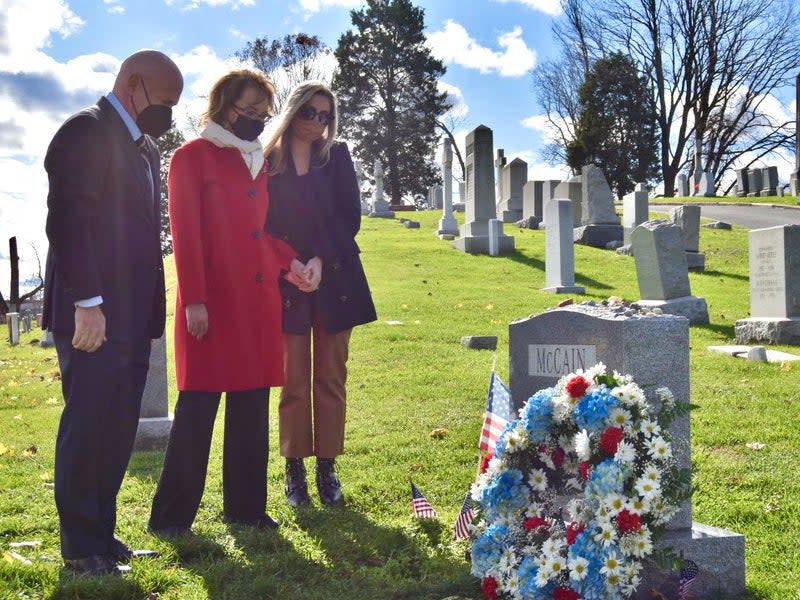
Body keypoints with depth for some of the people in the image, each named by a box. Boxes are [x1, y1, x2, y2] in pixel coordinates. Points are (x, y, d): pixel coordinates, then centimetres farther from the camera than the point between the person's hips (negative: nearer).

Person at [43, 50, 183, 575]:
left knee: (118, 431, 12)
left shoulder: (144, 147, 18)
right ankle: (80, 545, 10)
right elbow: (68, 221, -18)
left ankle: (100, 531, 23)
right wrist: (88, 303, -21)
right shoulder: (87, 131, -9)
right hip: (94, 316, -9)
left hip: (132, 318, 9)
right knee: (87, 427, -1)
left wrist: (150, 312, 15)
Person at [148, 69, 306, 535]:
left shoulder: (258, 161, 18)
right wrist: (194, 301, -15)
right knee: (198, 405, -4)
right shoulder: (193, 157, -2)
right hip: (213, 301, -6)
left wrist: (289, 260, 4)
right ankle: (172, 515, 5)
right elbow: (185, 233, -9)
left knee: (252, 407, 8)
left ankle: (246, 506, 17)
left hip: (259, 300, 6)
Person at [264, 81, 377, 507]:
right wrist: (288, 268, -12)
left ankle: (327, 467, 12)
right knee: (293, 380, 0)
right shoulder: (268, 161, 2)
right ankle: (295, 468, 10)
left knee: (331, 379, 4)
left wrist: (321, 260, -11)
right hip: (286, 282, -1)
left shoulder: (337, 157, 7)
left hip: (334, 277, 2)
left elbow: (350, 217, 1)